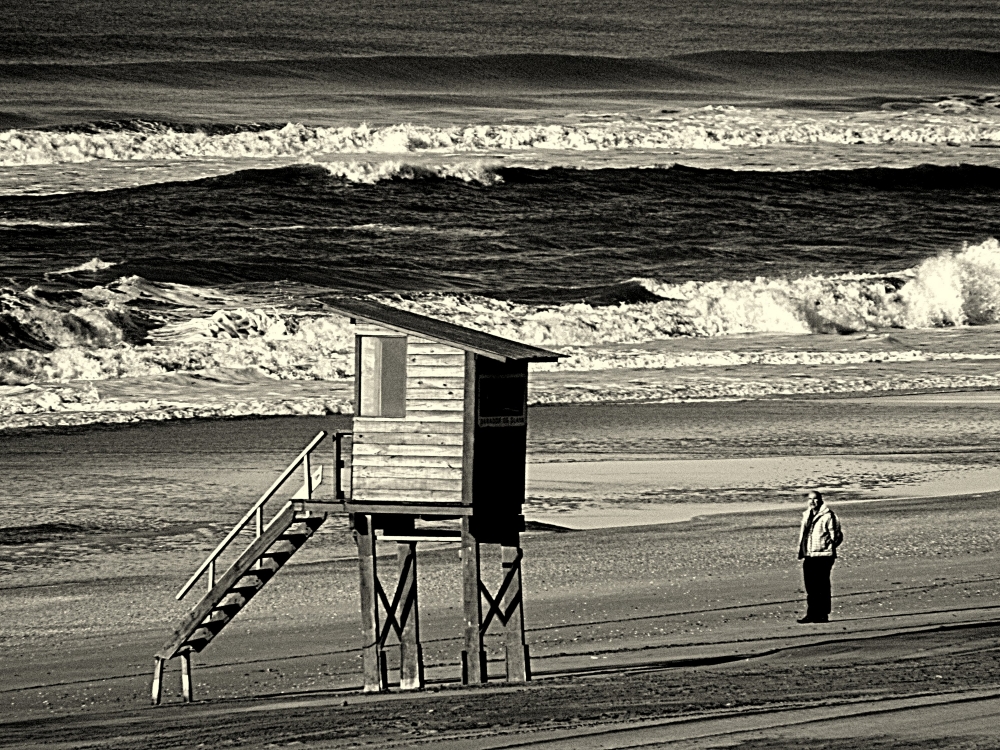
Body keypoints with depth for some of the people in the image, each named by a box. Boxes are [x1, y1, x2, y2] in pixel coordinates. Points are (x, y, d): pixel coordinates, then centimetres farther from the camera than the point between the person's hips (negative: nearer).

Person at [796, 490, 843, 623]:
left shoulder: (828, 516, -6)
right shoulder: (807, 516, 18)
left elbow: (837, 535, -6)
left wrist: (831, 542, -21)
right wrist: (801, 551, 17)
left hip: (823, 556, -7)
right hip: (809, 556, 7)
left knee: (822, 586, -5)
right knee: (810, 587, 7)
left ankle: (823, 615, -1)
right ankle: (811, 614, 12)